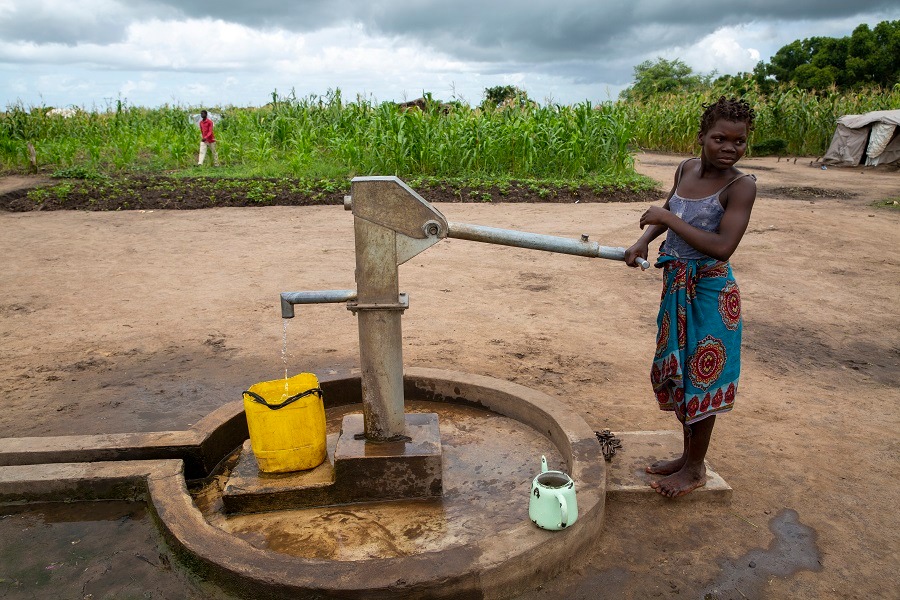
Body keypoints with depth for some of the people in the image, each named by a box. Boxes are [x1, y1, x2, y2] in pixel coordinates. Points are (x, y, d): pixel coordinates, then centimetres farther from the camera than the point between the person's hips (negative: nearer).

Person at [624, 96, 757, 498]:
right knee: (676, 372, 17)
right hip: (676, 284, 7)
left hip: (710, 291, -7)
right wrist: (643, 240, 4)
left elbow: (722, 247, -27)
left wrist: (670, 219, -24)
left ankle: (695, 469, 24)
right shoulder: (686, 169, 3)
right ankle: (686, 456, 35)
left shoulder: (741, 186, -16)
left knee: (700, 379, 5)